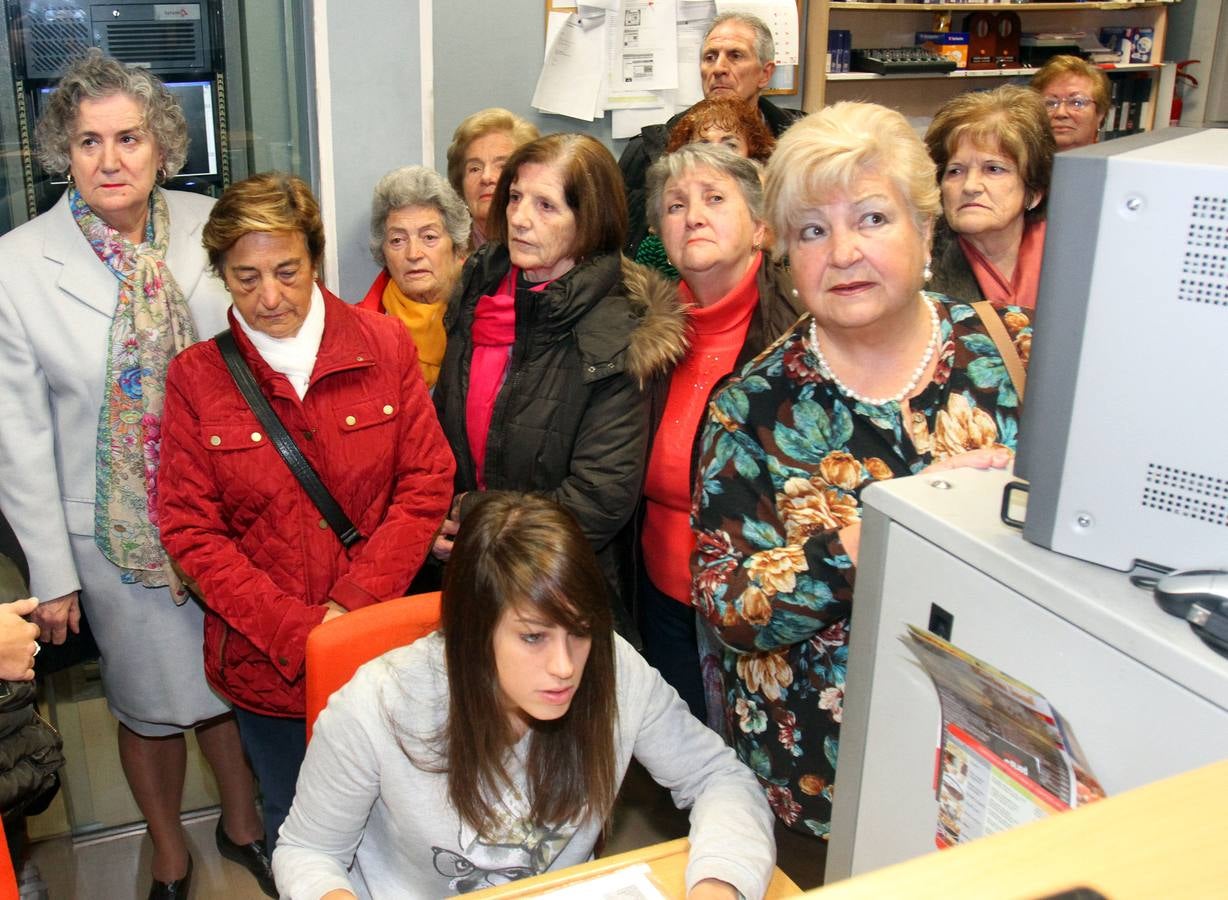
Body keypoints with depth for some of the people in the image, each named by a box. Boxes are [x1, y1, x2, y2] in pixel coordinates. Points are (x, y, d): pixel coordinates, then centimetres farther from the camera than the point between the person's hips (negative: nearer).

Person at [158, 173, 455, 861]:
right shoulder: (196, 376, -4)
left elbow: (427, 484, -4)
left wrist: (354, 605, -14)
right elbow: (191, 529, -5)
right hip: (265, 662, 0)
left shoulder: (385, 346, -3)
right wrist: (295, 630, -15)